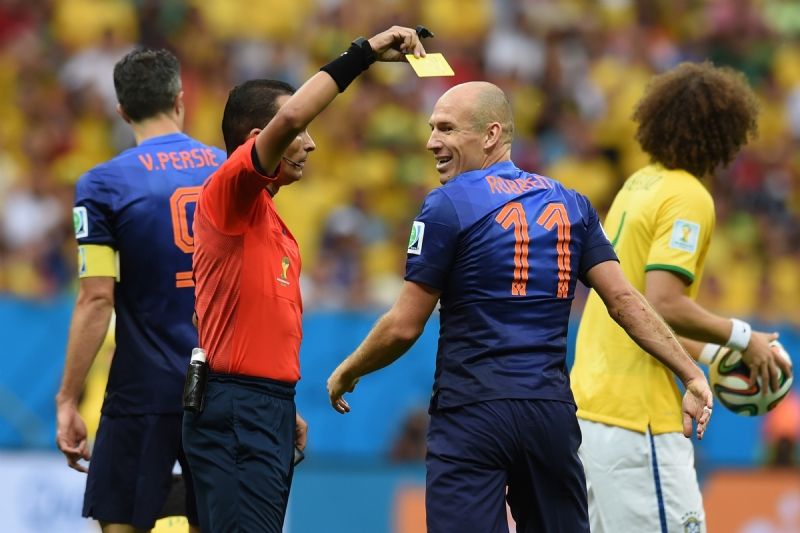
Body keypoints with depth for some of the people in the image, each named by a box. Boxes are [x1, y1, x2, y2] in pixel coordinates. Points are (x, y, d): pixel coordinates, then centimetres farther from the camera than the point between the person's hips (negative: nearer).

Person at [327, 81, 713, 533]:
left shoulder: (450, 205, -4)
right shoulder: (570, 204, 12)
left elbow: (403, 327, -3)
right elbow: (624, 300, 3)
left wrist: (346, 374, 13)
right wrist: (692, 374, 2)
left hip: (472, 414, -5)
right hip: (553, 413, 5)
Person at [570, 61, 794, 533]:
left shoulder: (639, 185, 15)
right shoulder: (688, 198, -12)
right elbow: (664, 306, -21)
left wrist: (710, 353, 18)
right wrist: (741, 337, -9)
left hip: (592, 401, 9)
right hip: (635, 418, -9)